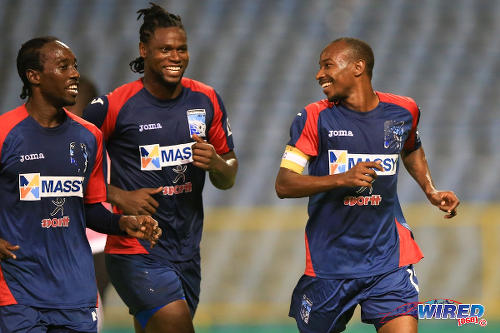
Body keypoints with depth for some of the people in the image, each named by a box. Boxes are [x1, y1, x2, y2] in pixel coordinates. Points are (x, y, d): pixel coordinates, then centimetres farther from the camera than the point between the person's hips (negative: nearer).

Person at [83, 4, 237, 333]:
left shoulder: (206, 101, 5)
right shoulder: (113, 106, -9)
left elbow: (228, 179, 14)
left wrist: (215, 164, -9)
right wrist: (119, 197, -13)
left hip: (187, 252, 6)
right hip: (135, 252, -6)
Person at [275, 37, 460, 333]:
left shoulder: (404, 111, 3)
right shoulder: (314, 118, -6)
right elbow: (283, 185, -14)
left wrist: (431, 191, 12)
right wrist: (341, 178, -26)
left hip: (388, 258, 1)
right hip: (328, 261, -1)